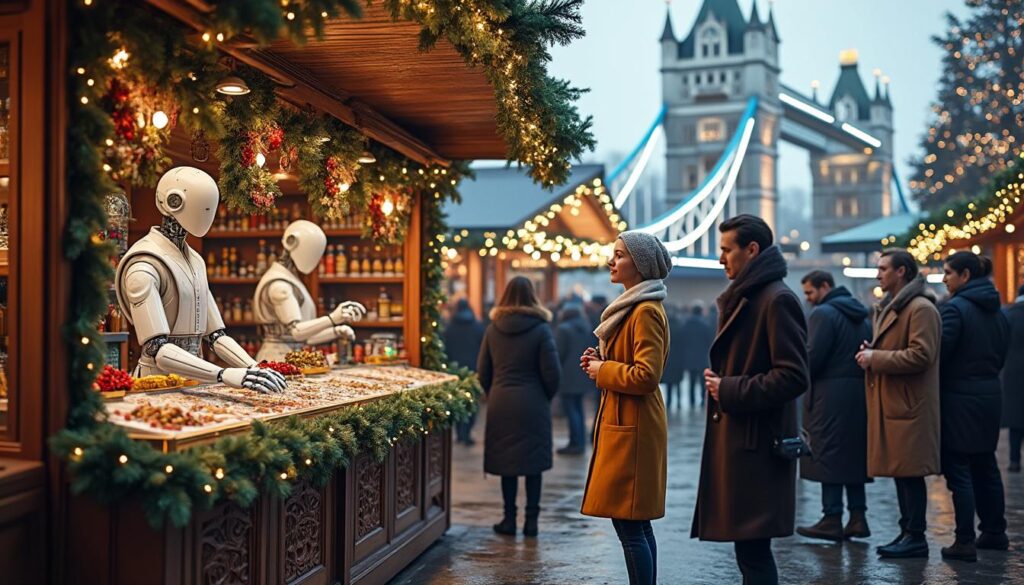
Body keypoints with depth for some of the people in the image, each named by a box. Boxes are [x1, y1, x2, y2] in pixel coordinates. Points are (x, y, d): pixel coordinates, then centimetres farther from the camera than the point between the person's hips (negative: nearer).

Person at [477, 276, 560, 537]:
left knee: (506, 460, 9)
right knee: (533, 461, 6)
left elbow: (483, 370, 6)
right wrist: (547, 396, 10)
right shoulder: (541, 329, -7)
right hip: (533, 403, -3)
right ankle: (531, 520, 8)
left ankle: (509, 518, 13)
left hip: (501, 403, 3)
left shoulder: (493, 329, 3)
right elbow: (551, 371, -7)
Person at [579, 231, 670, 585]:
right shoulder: (632, 307, 17)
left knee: (629, 524, -7)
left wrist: (603, 371, -10)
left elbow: (646, 375, -23)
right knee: (636, 525, 14)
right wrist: (601, 361, 9)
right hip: (624, 424, 11)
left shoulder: (646, 312, -15)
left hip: (632, 428, -11)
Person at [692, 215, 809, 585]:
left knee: (753, 549, -5)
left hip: (756, 444, -10)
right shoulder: (743, 298, 17)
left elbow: (794, 376, -20)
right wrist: (718, 380, 8)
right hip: (735, 438, 10)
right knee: (749, 547, 15)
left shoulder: (778, 300, -13)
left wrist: (731, 392, -15)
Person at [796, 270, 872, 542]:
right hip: (859, 394, 8)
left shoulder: (823, 313, -10)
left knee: (828, 455, -3)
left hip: (830, 395, -8)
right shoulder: (860, 315, 17)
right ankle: (857, 517, 14)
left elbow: (813, 358, -16)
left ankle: (832, 520, -1)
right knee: (854, 454, 12)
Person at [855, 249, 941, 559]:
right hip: (890, 404, 10)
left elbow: (921, 356, -21)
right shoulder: (886, 308, 20)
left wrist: (876, 357, -16)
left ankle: (915, 537, 0)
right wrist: (871, 352, 9)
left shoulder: (921, 309, -12)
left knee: (909, 472, -6)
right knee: (899, 472, 13)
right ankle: (907, 532, 20)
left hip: (909, 405, -10)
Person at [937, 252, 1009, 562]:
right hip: (990, 394, 8)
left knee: (958, 470, -3)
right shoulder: (997, 311, 10)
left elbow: (939, 352, -19)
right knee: (986, 467, 18)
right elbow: (1001, 356, 15)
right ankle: (994, 532, 28)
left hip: (959, 397, -8)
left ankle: (965, 542, -2)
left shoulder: (954, 308, -15)